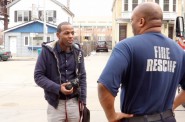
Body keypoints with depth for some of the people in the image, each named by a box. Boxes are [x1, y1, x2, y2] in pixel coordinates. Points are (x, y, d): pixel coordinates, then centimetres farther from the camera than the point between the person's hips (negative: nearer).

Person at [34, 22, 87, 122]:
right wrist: (58, 88, -20)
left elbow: (82, 76, 8)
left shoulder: (77, 51, 2)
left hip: (74, 101, 3)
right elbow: (38, 76, -8)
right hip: (55, 103, -3)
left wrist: (83, 99, 4)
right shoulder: (47, 51, -9)